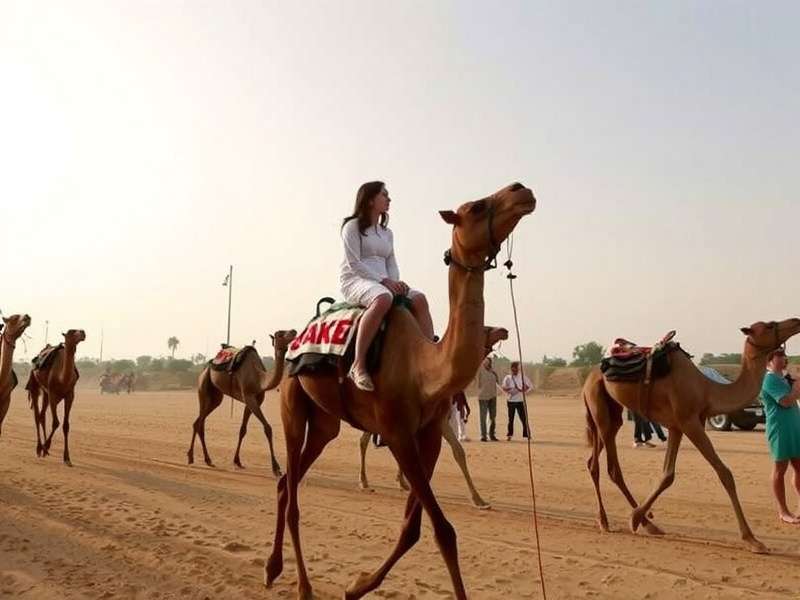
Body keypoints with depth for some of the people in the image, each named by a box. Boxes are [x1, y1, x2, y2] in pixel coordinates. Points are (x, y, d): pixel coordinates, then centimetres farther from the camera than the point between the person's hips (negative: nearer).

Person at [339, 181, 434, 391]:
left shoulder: (387, 233, 21)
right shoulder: (353, 226, 0)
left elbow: (392, 264, 17)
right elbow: (354, 264, -9)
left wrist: (395, 282, -6)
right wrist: (384, 280, -18)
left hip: (381, 284, 7)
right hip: (354, 281, -7)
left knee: (419, 299, -18)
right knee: (383, 298, -39)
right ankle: (358, 366, -40)